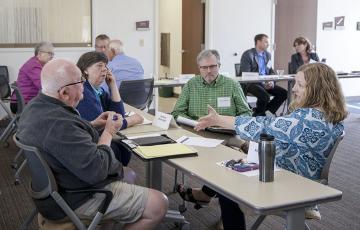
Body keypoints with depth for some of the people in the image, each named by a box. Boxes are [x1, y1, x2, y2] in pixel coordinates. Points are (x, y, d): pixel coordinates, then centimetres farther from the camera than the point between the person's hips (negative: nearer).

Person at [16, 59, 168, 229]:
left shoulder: (36, 106, -2)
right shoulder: (59, 124, -34)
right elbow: (96, 171, -31)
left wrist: (93, 126, 2)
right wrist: (108, 132, -16)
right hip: (78, 199, -10)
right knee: (159, 204, -8)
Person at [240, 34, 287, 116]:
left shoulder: (268, 55, 15)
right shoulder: (247, 55, -7)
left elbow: (271, 71, 18)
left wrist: (272, 81, -7)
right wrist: (263, 84, -22)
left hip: (266, 83, 7)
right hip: (251, 83, -7)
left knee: (284, 93, -11)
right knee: (265, 96, -33)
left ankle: (265, 110, -1)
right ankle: (258, 115, -6)